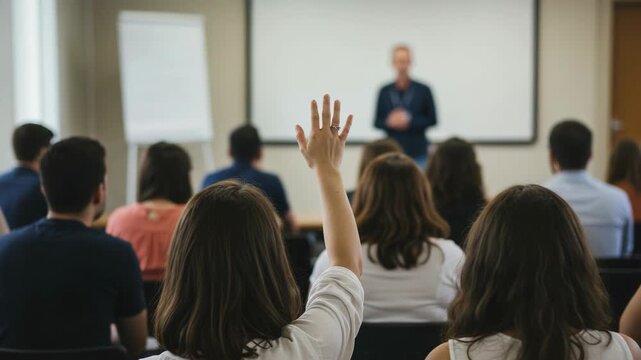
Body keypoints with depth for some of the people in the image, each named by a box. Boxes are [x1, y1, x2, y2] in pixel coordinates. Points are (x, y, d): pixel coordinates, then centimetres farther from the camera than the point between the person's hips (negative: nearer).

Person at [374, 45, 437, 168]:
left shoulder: (423, 90, 2)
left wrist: (410, 121, -11)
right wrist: (389, 122, -11)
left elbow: (432, 120, 2)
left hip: (417, 153, -1)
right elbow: (377, 122, 10)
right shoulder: (384, 92, 7)